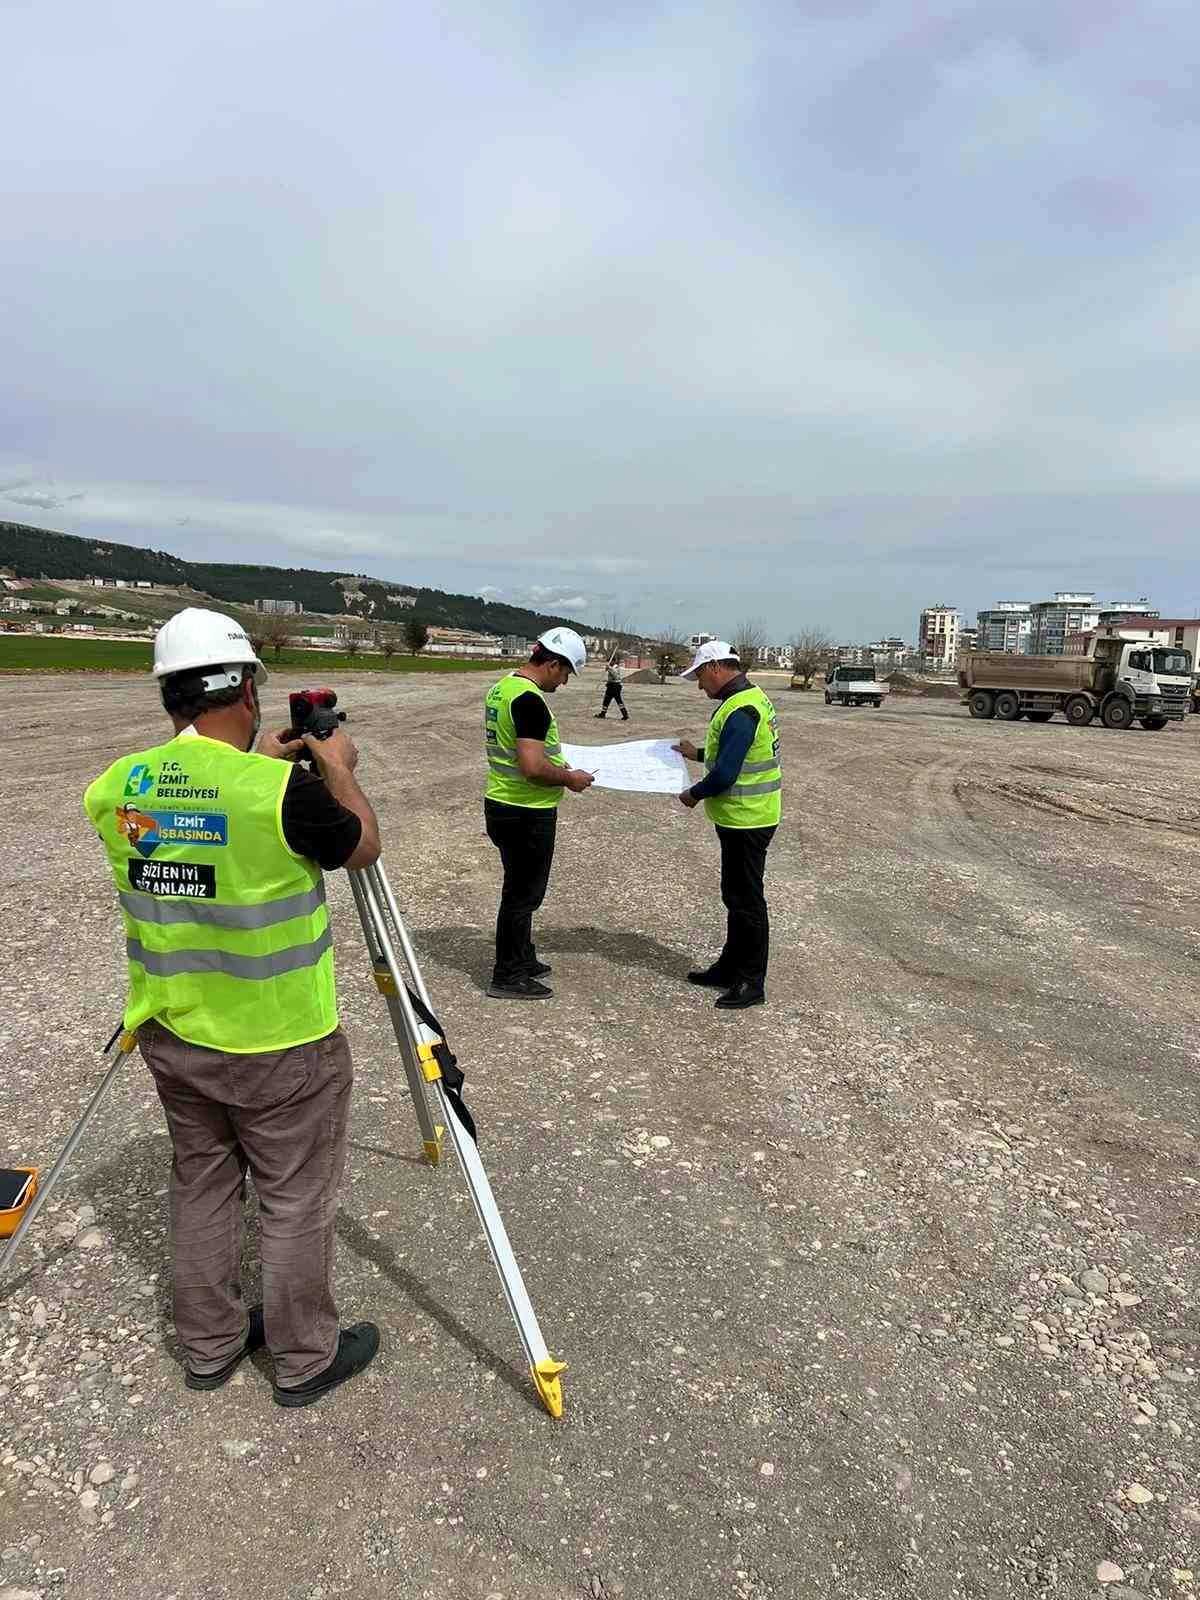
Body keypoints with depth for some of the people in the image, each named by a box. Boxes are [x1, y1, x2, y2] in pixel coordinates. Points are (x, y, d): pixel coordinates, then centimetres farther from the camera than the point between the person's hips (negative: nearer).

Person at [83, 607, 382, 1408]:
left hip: (173, 1035, 6)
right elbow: (364, 846, -6)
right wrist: (339, 769, 8)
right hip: (280, 1043, -6)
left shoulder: (117, 789, -5)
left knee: (202, 1189, 22)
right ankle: (306, 1358, 30)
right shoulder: (283, 790, -24)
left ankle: (210, 1345, 39)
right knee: (296, 1201, 12)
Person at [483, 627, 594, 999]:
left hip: (501, 804, 10)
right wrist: (569, 778, -14)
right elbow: (533, 768, -30)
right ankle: (508, 978, 15)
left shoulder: (501, 688, 8)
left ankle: (522, 960, 35)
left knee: (520, 889, 21)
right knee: (523, 894, 4)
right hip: (527, 813, -10)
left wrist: (554, 763, 18)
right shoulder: (530, 700, -23)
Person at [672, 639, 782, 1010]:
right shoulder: (749, 698, 10)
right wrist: (699, 753, 20)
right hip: (742, 818, 10)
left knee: (746, 899, -1)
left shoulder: (740, 711, -23)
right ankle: (731, 966, 32)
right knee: (735, 896, 19)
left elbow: (725, 774, -25)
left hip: (746, 821, -10)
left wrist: (694, 794, -10)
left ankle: (752, 982, 10)